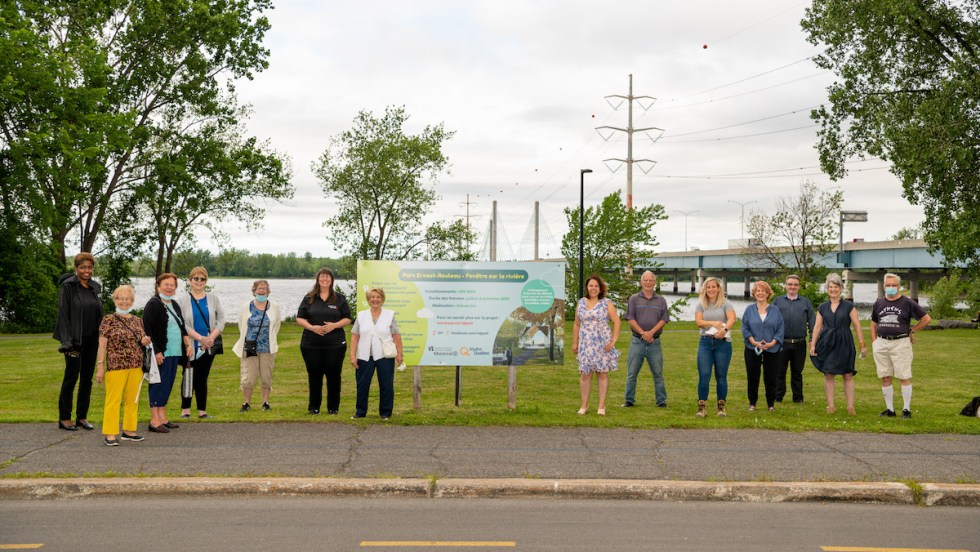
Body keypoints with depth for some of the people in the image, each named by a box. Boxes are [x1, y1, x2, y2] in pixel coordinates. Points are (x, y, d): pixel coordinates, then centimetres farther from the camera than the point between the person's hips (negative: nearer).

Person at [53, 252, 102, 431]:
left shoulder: (95, 287, 9)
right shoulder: (68, 286, -8)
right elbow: (63, 314, -11)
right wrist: (67, 341, -18)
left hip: (91, 340, 5)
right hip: (75, 339, -5)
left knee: (87, 378, 9)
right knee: (71, 377, 1)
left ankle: (82, 417, 18)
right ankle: (64, 418, 11)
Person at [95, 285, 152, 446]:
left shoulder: (138, 321, 12)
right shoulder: (109, 320, -3)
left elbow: (143, 341, 23)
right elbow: (102, 344, -5)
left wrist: (145, 342, -1)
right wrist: (100, 366, -11)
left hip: (136, 367, 6)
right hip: (115, 366, -5)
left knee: (133, 400, 10)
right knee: (113, 400, -5)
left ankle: (129, 431, 21)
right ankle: (110, 434, -1)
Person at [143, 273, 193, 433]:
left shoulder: (174, 305, 17)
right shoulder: (153, 304, -9)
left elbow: (182, 327, 24)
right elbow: (148, 330, -15)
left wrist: (188, 344, 12)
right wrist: (156, 352, -20)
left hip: (174, 353, 8)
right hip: (161, 354, -8)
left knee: (168, 384, 11)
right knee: (158, 385, -5)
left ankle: (162, 418, 18)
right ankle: (155, 421, -1)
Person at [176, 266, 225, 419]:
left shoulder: (213, 299, 9)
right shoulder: (183, 300, 0)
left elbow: (221, 320, 5)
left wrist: (212, 337, -10)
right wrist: (200, 338, -16)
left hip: (209, 346, 2)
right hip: (190, 345, -2)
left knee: (202, 378, 6)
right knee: (189, 377, -2)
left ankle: (202, 411, 9)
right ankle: (185, 410, 6)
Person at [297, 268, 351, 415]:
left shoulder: (339, 299, 7)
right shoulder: (309, 298, 8)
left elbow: (347, 319, 5)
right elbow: (300, 318, 4)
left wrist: (334, 325, -13)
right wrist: (312, 327, -13)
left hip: (335, 345, 0)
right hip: (311, 345, 1)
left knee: (333, 375, 0)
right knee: (314, 375, 5)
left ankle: (333, 407, 10)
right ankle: (313, 407, 15)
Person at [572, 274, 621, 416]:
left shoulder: (607, 303, 1)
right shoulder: (581, 303, 10)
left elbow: (616, 323, -1)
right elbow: (577, 325, 15)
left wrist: (613, 341, -9)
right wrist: (574, 343, 11)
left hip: (602, 344, -2)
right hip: (586, 344, 2)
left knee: (602, 374, 1)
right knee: (585, 374, 0)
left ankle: (602, 406, 6)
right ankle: (584, 405, 8)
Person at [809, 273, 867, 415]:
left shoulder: (849, 306, 2)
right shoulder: (822, 307, 11)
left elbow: (857, 326, -1)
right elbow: (817, 326, 10)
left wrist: (862, 344, -6)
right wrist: (813, 344, 4)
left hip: (844, 343, -2)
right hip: (827, 343, 2)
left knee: (848, 375, -2)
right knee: (828, 375, 1)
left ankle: (850, 405, 2)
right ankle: (830, 405, 6)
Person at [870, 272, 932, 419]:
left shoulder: (907, 303, 0)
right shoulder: (879, 303, 11)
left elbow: (927, 319, 6)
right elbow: (874, 324, 20)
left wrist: (912, 331, 5)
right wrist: (874, 342, 9)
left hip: (901, 343, -4)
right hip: (881, 343, 4)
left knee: (904, 377, -3)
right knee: (885, 378, 6)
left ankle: (907, 409, 5)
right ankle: (890, 409, 13)